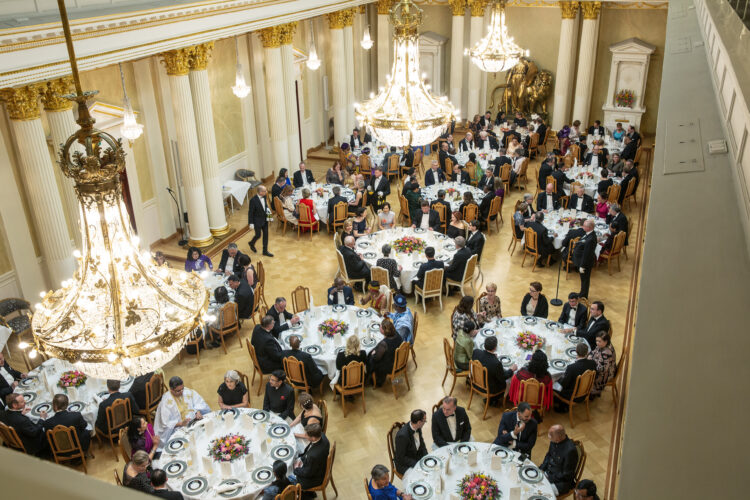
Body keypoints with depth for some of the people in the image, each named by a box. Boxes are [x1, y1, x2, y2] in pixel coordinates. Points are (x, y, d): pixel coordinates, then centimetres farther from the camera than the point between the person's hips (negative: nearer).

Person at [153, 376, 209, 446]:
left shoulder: (188, 392, -2)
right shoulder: (166, 401, -16)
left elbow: (199, 402, 7)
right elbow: (166, 423, -16)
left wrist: (198, 412, -13)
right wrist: (181, 423, -29)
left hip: (193, 420, 6)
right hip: (177, 427, -6)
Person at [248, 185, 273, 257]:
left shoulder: (264, 197, -5)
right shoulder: (253, 200, -25)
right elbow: (250, 212, -18)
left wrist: (267, 208, -6)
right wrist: (251, 223, -15)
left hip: (265, 220, 6)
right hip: (257, 221, -6)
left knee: (266, 235, 11)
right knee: (258, 235, 8)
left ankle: (265, 251, 24)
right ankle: (251, 243, 41)